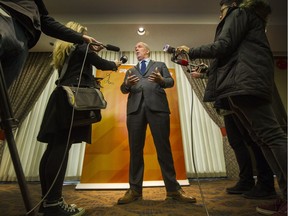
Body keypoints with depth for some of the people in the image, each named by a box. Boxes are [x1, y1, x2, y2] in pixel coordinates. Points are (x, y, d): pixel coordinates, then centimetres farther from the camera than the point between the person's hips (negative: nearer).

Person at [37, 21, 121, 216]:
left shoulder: (61, 49, 29)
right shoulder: (81, 46, 7)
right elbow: (101, 64, 8)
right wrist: (115, 64, 27)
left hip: (61, 98, 8)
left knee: (54, 147, 3)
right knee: (62, 148, -14)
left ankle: (48, 200, 9)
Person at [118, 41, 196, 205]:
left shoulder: (160, 65, 24)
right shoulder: (131, 70, 30)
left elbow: (170, 81, 11)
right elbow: (123, 89, 17)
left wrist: (161, 80, -11)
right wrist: (127, 84, -6)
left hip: (157, 106, -2)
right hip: (135, 108, 3)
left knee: (163, 147, -5)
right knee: (135, 149, -1)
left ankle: (173, 189, 4)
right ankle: (135, 190, 7)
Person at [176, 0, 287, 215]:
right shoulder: (250, 20, 38)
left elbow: (222, 46, -6)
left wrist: (191, 51, 6)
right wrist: (204, 72, 35)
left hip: (245, 82, -9)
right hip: (246, 82, 9)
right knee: (262, 137, 1)